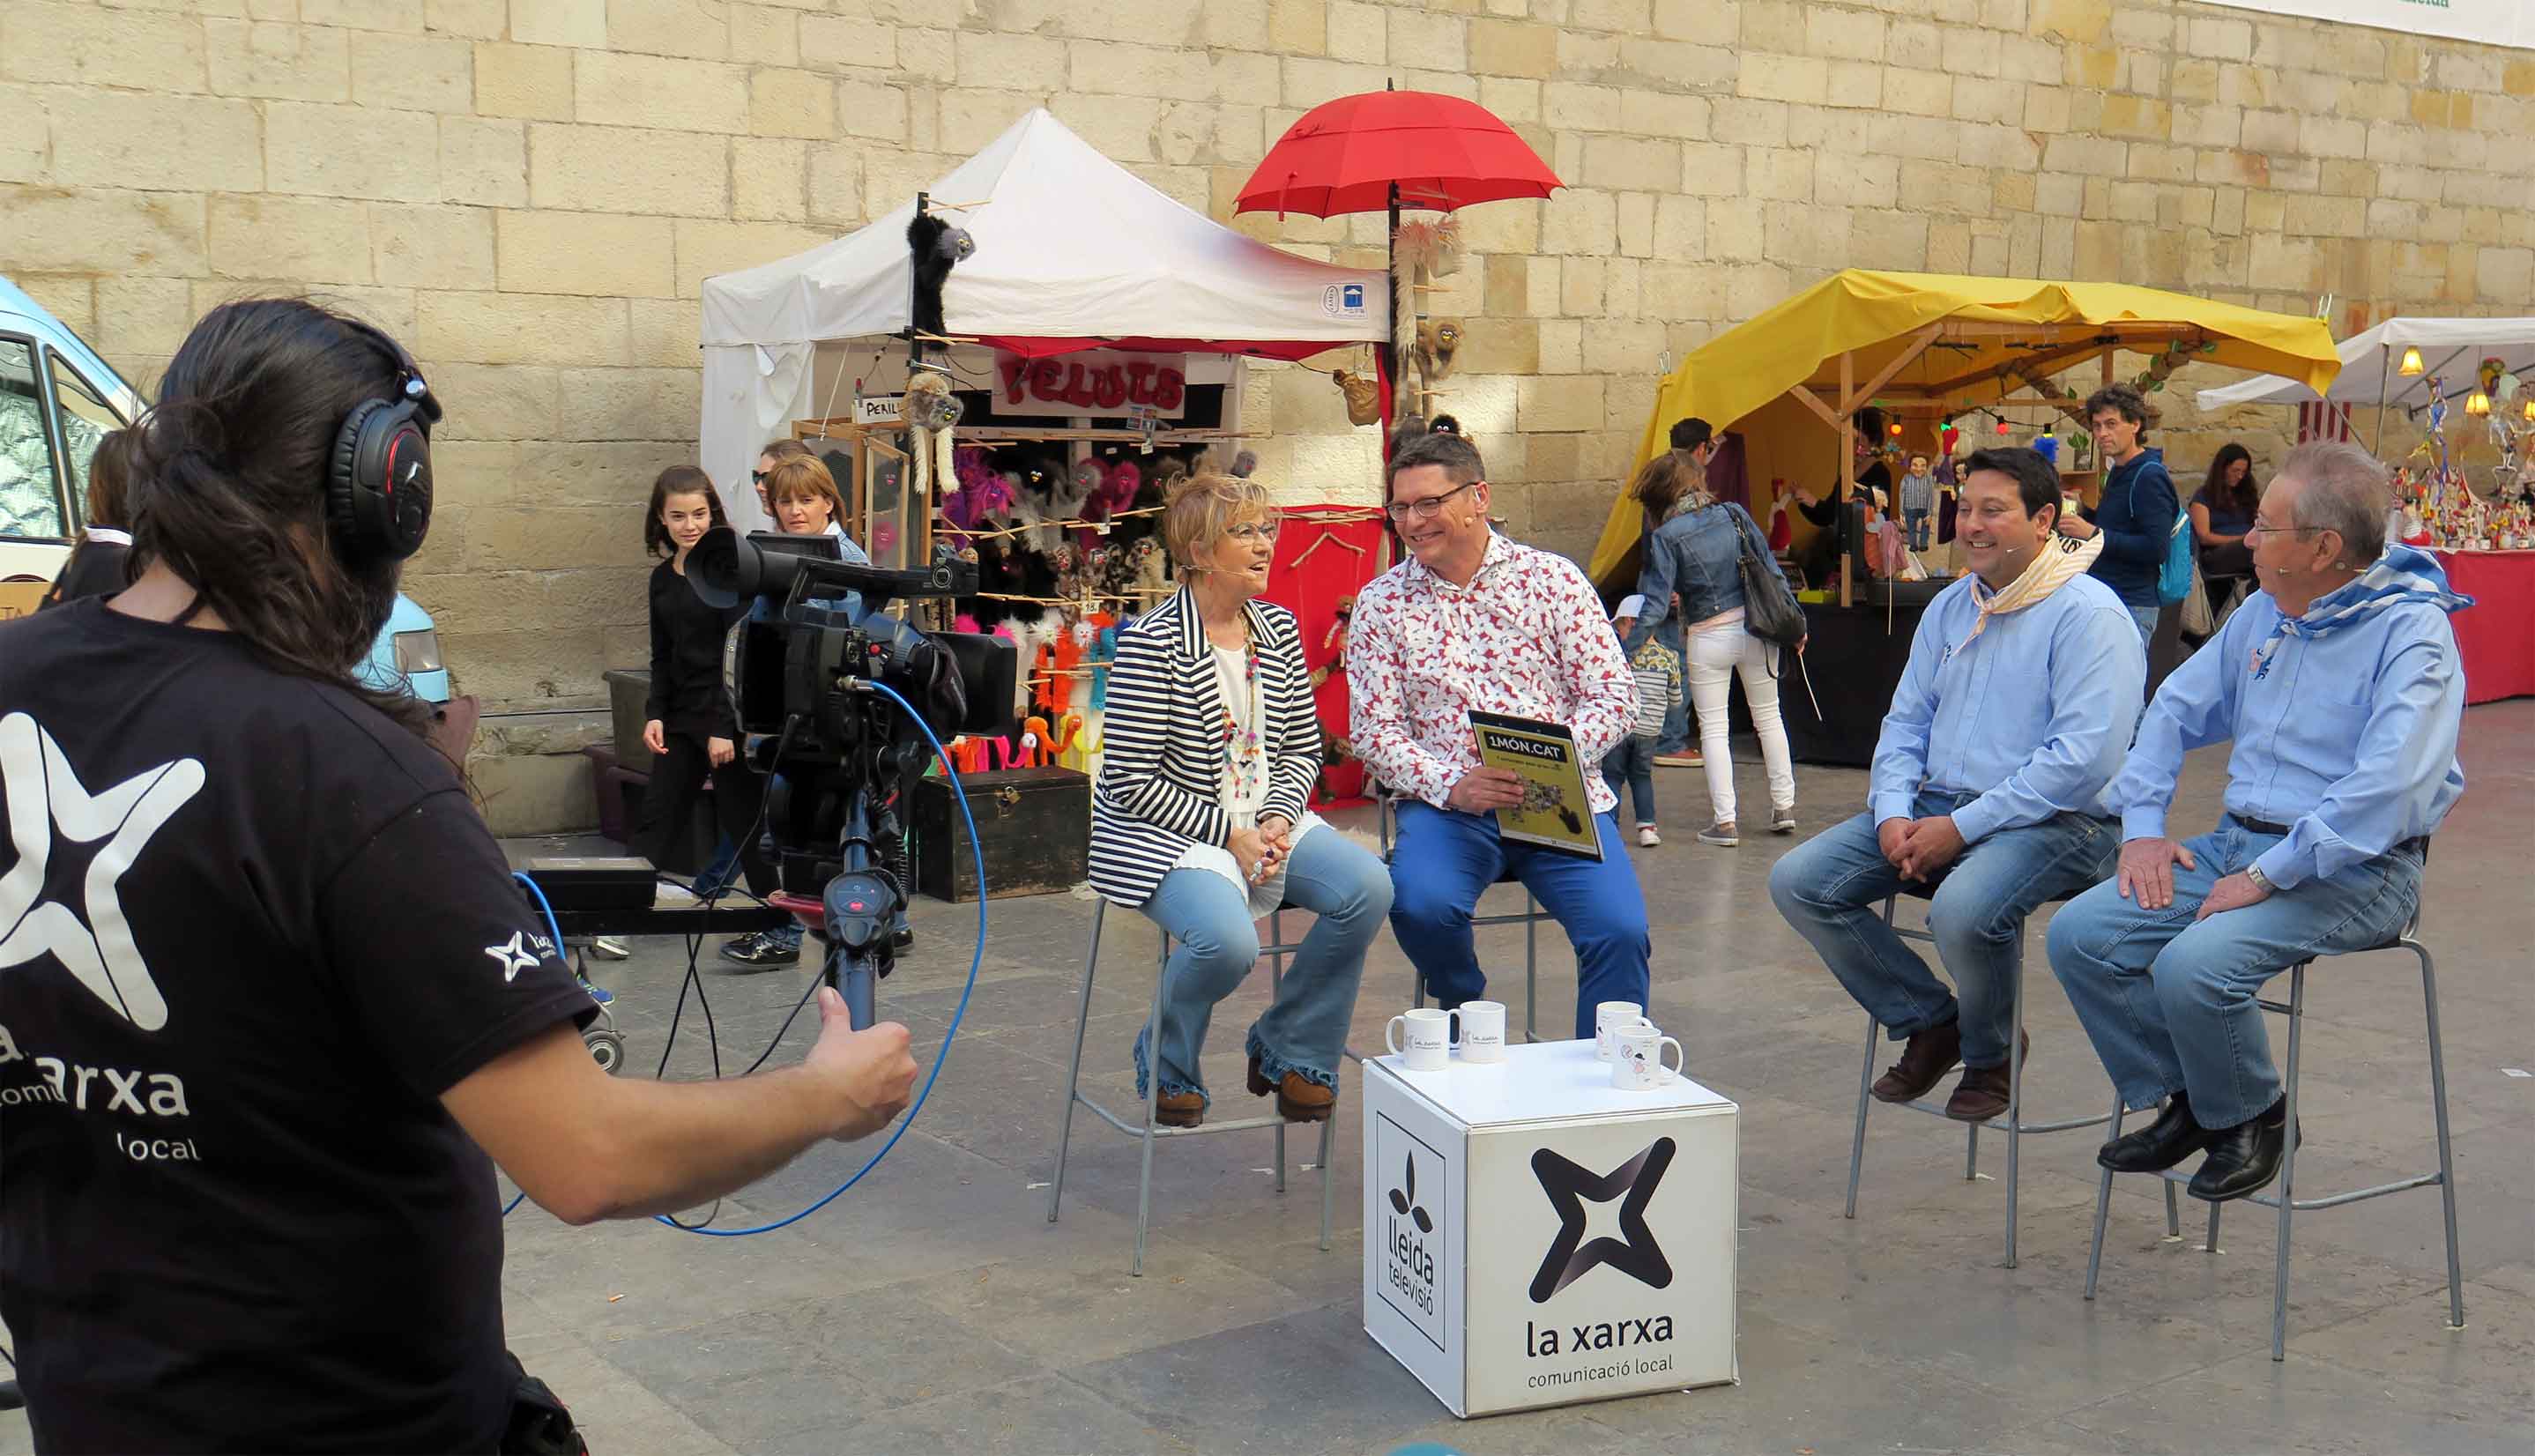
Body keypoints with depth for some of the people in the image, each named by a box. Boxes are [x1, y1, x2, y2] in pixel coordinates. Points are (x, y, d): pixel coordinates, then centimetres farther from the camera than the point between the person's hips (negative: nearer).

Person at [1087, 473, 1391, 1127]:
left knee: (1368, 884, -18)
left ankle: (1287, 1049, 3)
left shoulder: (1278, 629, 7)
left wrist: (1278, 818, -7)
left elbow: (1303, 750, 13)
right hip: (1168, 832, -6)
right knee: (1228, 939, -33)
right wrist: (1228, 834, -15)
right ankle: (1168, 1064, 2)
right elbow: (1131, 782, -14)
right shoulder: (1151, 644, -13)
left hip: (1265, 822, 6)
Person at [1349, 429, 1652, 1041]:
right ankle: (1468, 1018, 4)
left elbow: (1613, 693, 2)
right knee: (1421, 905, -30)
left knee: (1620, 931, -23)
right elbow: (1372, 728, 0)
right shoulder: (1381, 602, 7)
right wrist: (1451, 784, -17)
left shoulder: (1553, 577, 6)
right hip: (1446, 804, 0)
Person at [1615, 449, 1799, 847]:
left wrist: (1625, 649, -11)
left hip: (1708, 638, -4)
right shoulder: (1734, 514, 2)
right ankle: (1784, 805, 22)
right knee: (1768, 717, 18)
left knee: (1713, 728, 6)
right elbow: (1771, 569, 5)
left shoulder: (1666, 537, -10)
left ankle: (1724, 821, 2)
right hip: (1755, 625, 4)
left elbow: (1655, 602, -14)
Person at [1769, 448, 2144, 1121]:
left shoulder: (2086, 613, -11)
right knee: (1798, 881, -8)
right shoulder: (1950, 607, 15)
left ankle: (1992, 1055, -4)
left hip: (2057, 821, -8)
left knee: (1962, 908, -37)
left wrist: (1962, 828, -20)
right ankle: (1928, 1021, 7)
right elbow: (1906, 721, 18)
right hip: (1936, 809, 8)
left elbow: (2084, 756, -20)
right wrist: (1893, 813, -3)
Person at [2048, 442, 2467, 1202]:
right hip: (2240, 842, 8)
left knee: (2194, 965, -31)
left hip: (2355, 871, -8)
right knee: (2079, 936, -10)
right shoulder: (2265, 612, 11)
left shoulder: (2411, 630, -14)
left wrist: (2267, 876, -24)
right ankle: (2188, 1103, 6)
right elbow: (2175, 710, 19)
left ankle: (2252, 1118, -2)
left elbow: (2389, 787, -25)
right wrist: (2143, 825, 5)